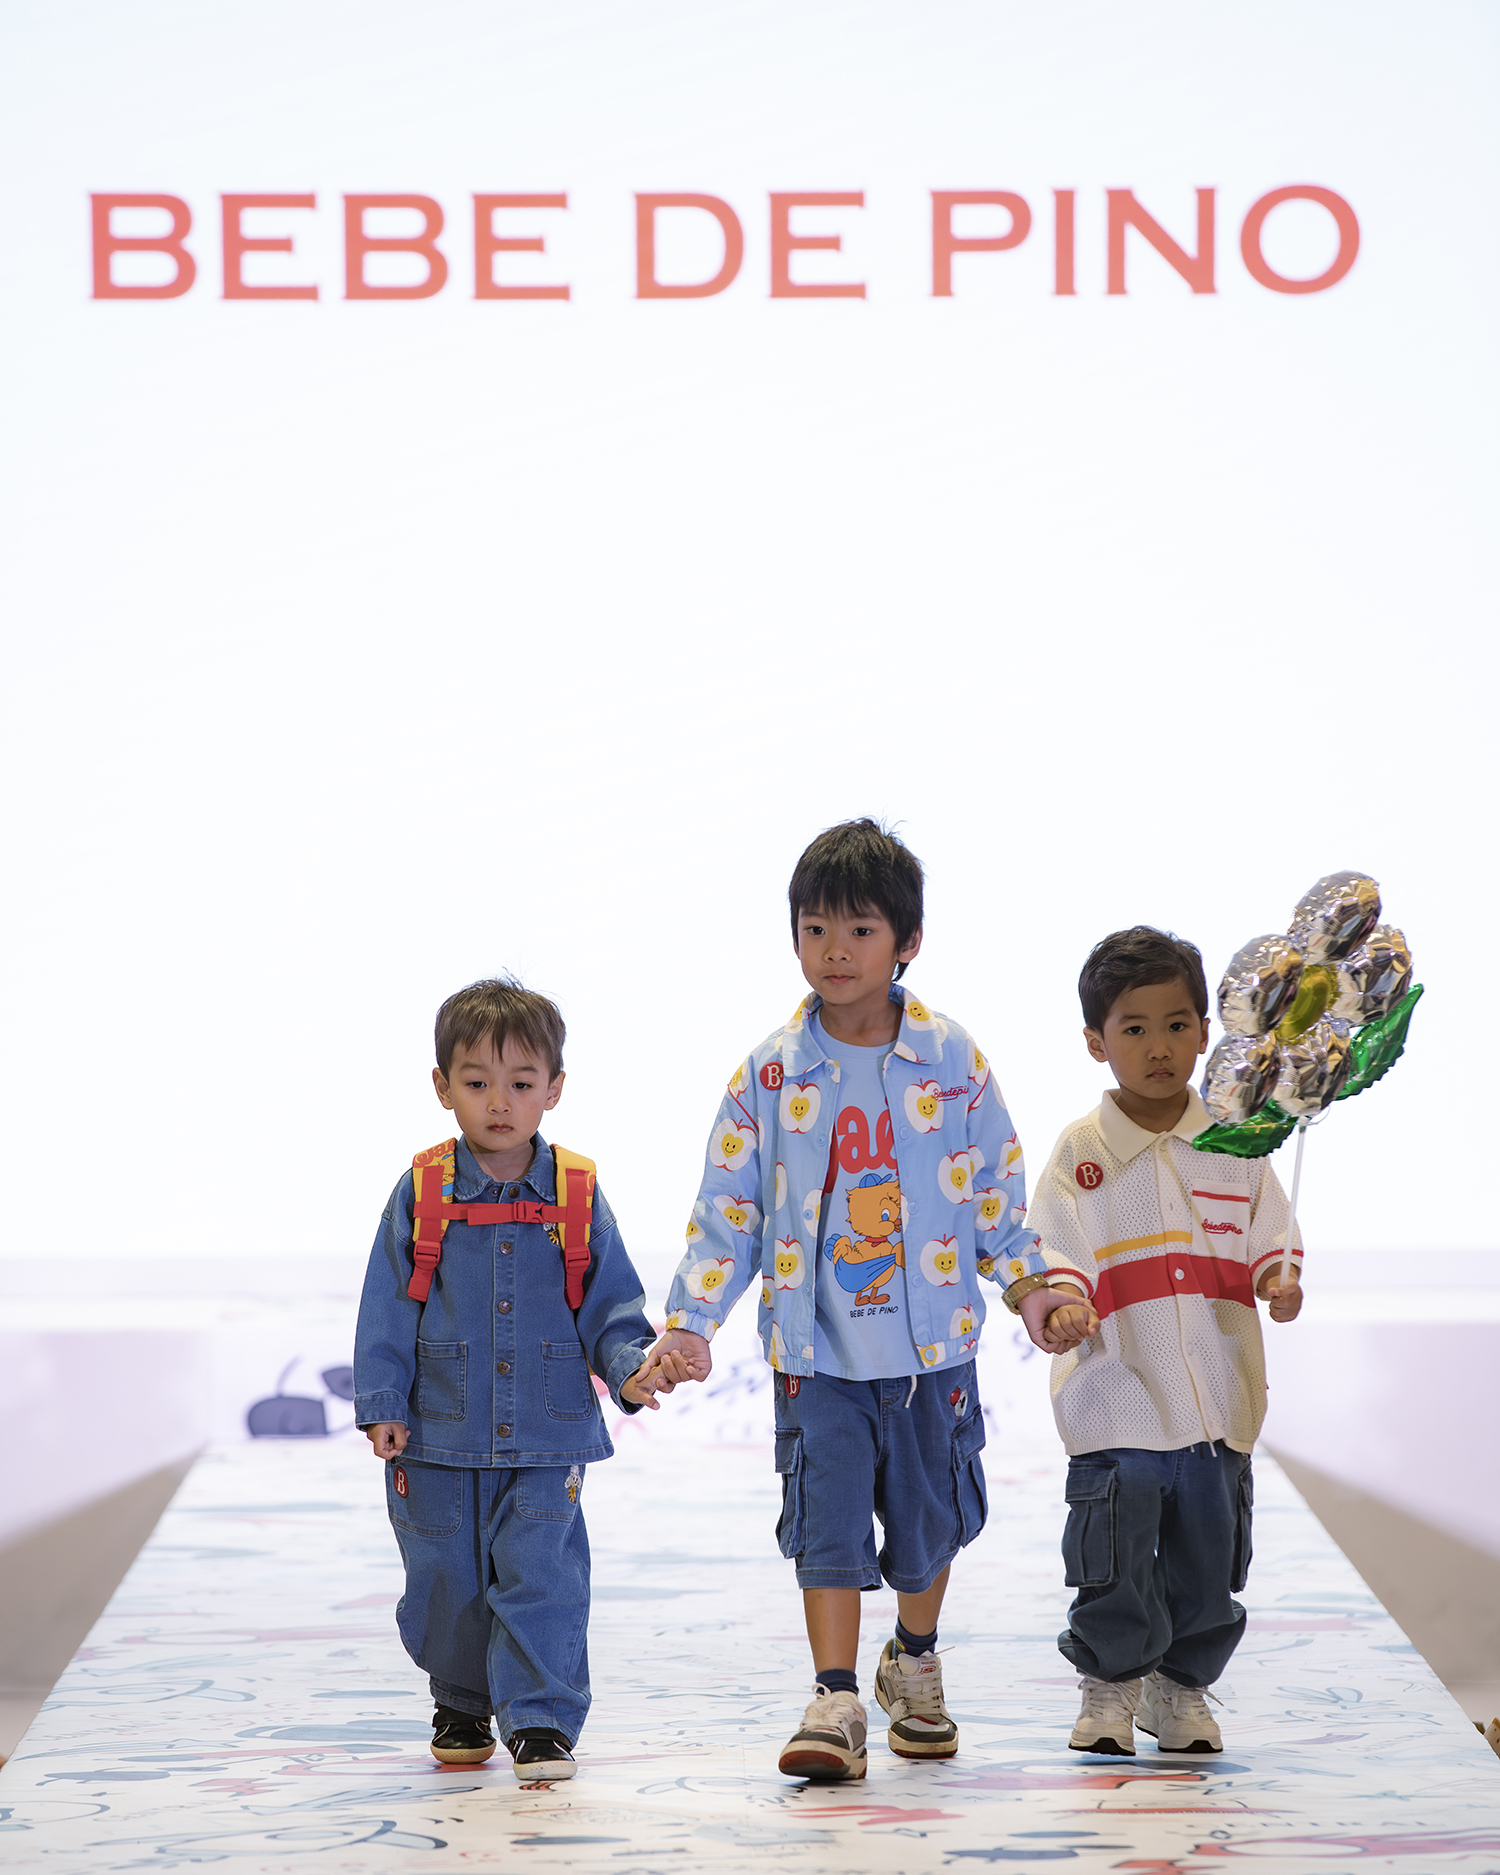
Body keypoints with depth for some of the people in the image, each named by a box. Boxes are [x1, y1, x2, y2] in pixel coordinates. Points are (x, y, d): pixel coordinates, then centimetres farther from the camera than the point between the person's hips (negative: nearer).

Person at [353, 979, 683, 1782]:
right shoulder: (422, 1194, -2)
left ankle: (541, 1720, -2)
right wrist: (383, 1404, -6)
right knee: (447, 1583, 10)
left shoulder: (576, 1198, 0)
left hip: (546, 1439, -1)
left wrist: (630, 1369, -14)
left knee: (539, 1575, -9)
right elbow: (387, 1308, 0)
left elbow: (611, 1304, 4)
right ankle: (462, 1704, 32)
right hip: (439, 1439, 1)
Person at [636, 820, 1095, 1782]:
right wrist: (689, 1321, -5)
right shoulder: (772, 1073, -3)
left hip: (932, 1342, 1)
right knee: (828, 1518, -8)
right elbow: (728, 1209, 1)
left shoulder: (953, 1061, -2)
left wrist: (1030, 1279, -1)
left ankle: (915, 1663, 37)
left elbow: (998, 1186, 8)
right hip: (817, 1349, -1)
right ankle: (836, 1702, -6)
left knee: (929, 1514, 12)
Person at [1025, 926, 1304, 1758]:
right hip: (1117, 1401, -2)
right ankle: (1110, 1687, 20)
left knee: (1209, 1558, 9)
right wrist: (1060, 1307, -26)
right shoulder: (1080, 1153, -1)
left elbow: (1266, 1239, 7)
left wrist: (1277, 1278, -15)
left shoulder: (1234, 1146, 6)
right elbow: (1056, 1253, -6)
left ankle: (1183, 1686, 27)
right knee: (1115, 1563, -1)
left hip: (1219, 1404, 2)